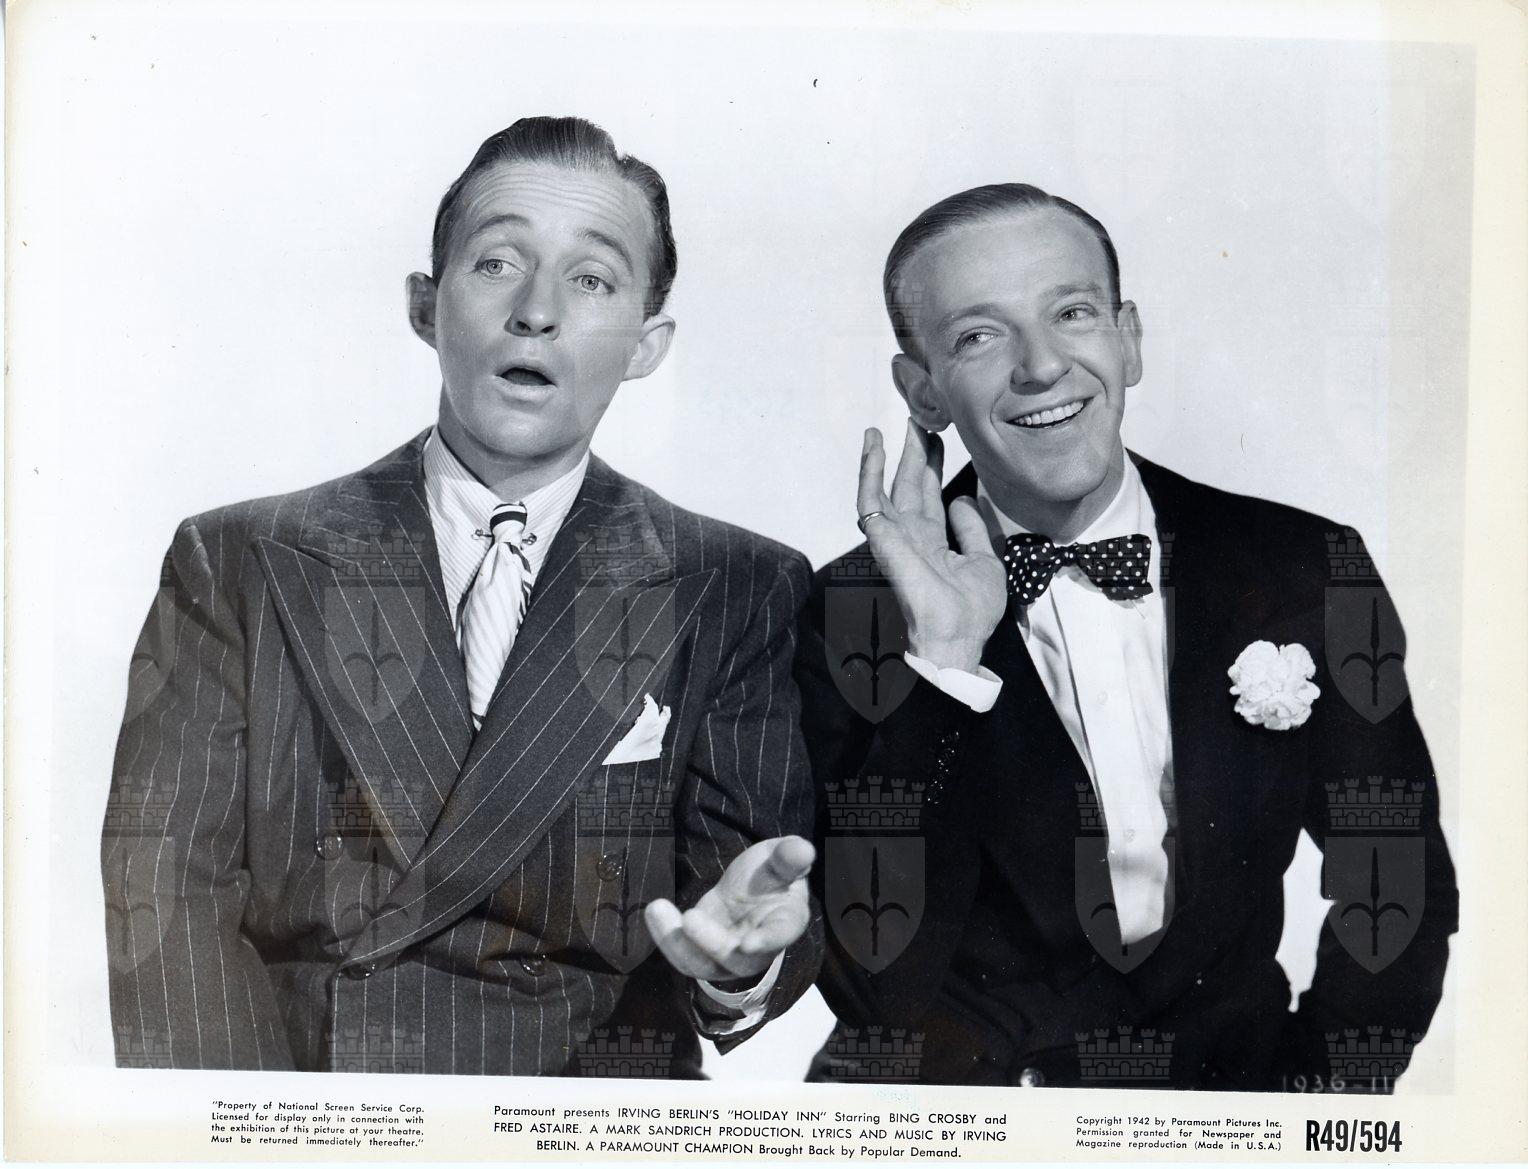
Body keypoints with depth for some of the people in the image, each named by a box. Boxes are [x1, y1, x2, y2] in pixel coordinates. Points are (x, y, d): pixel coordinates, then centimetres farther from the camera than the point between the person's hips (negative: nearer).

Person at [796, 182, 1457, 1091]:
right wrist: (939, 666, -23)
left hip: (1237, 1074, 3)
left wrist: (1313, 1119, -5)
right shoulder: (852, 613, -8)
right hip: (962, 1083, -2)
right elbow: (877, 983, -15)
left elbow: (1400, 892, 7)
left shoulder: (1311, 570, -2)